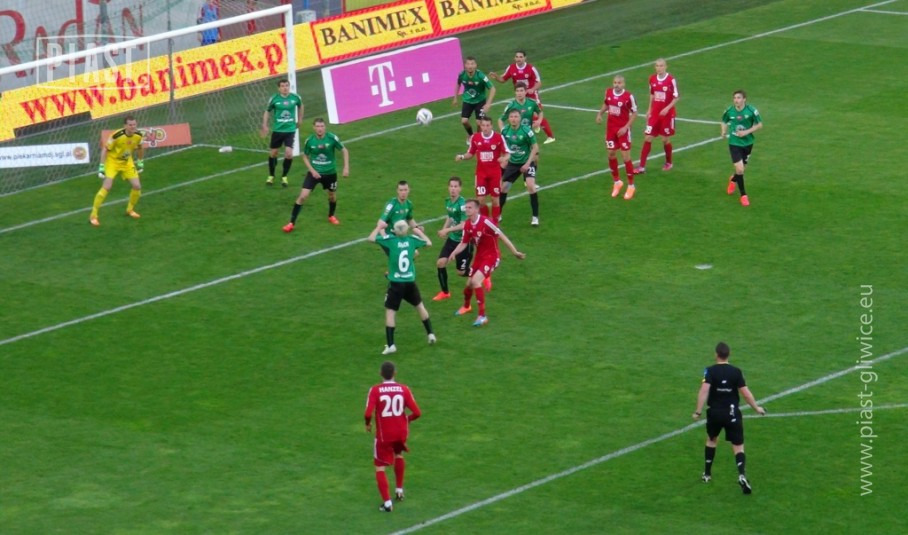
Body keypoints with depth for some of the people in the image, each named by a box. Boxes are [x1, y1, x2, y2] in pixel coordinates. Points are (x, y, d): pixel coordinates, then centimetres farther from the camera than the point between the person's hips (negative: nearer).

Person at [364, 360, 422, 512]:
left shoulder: (375, 390, -13)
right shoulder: (404, 389, -6)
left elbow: (369, 413, -22)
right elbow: (417, 412, -8)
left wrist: (368, 424, 0)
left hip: (384, 435, -3)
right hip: (401, 432, 3)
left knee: (380, 468, 6)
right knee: (399, 454, 33)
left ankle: (387, 502, -5)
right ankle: (399, 490, 39)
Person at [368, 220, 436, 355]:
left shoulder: (390, 240, -12)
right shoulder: (412, 240, -2)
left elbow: (371, 238, -16)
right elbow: (428, 243, 14)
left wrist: (379, 228, 1)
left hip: (396, 284, -3)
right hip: (410, 282, 4)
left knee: (390, 312, 0)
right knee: (420, 306, 24)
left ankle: (390, 345, -8)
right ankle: (430, 334, 31)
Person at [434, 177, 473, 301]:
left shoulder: (462, 204, -23)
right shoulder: (448, 201, 2)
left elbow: (463, 225, -26)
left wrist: (446, 230, -26)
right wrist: (444, 228, 4)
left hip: (463, 240, -7)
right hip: (452, 239, 7)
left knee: (461, 272, 4)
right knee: (440, 262, -5)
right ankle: (445, 292, 12)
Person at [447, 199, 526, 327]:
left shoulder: (485, 222, -24)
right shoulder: (467, 225, -2)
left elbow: (501, 236, -19)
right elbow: (463, 244, 8)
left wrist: (515, 252, -16)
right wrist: (454, 253, -12)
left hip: (491, 257, -7)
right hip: (479, 257, 7)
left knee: (476, 280, -23)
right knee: (469, 283, 14)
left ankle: (482, 316, -16)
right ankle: (466, 306, 48)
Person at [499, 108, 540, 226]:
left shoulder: (526, 131, -20)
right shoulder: (505, 131, -8)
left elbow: (535, 147, -12)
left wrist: (528, 163, -18)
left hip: (526, 162, -4)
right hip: (512, 163, 4)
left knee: (530, 185, -22)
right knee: (503, 187, 4)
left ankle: (535, 217, -12)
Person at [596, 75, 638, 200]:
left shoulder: (628, 96, -19)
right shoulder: (608, 92, -4)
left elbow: (634, 113, -9)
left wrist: (626, 127, -16)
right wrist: (600, 113, -3)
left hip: (623, 129, -5)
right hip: (611, 128, 5)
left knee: (626, 157, -3)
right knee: (611, 154, 10)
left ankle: (631, 186, 11)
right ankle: (616, 182, 29)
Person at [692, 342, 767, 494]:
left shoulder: (710, 371, -8)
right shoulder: (736, 372, -5)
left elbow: (704, 390, -20)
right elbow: (745, 393, -6)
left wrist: (698, 411, -18)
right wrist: (757, 408, 8)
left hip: (714, 413, 0)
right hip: (732, 413, 0)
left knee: (711, 439, 26)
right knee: (738, 446, 1)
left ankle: (707, 474, 32)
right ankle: (742, 474, -24)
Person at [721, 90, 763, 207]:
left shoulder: (751, 111, -14)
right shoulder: (729, 111, -9)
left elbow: (759, 125, -5)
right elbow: (724, 121, 11)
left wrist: (747, 132, -18)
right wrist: (724, 131, -10)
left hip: (747, 143, 1)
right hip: (734, 143, -1)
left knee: (742, 168, 15)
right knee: (739, 169, -13)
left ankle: (733, 179, 52)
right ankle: (743, 196, 3)